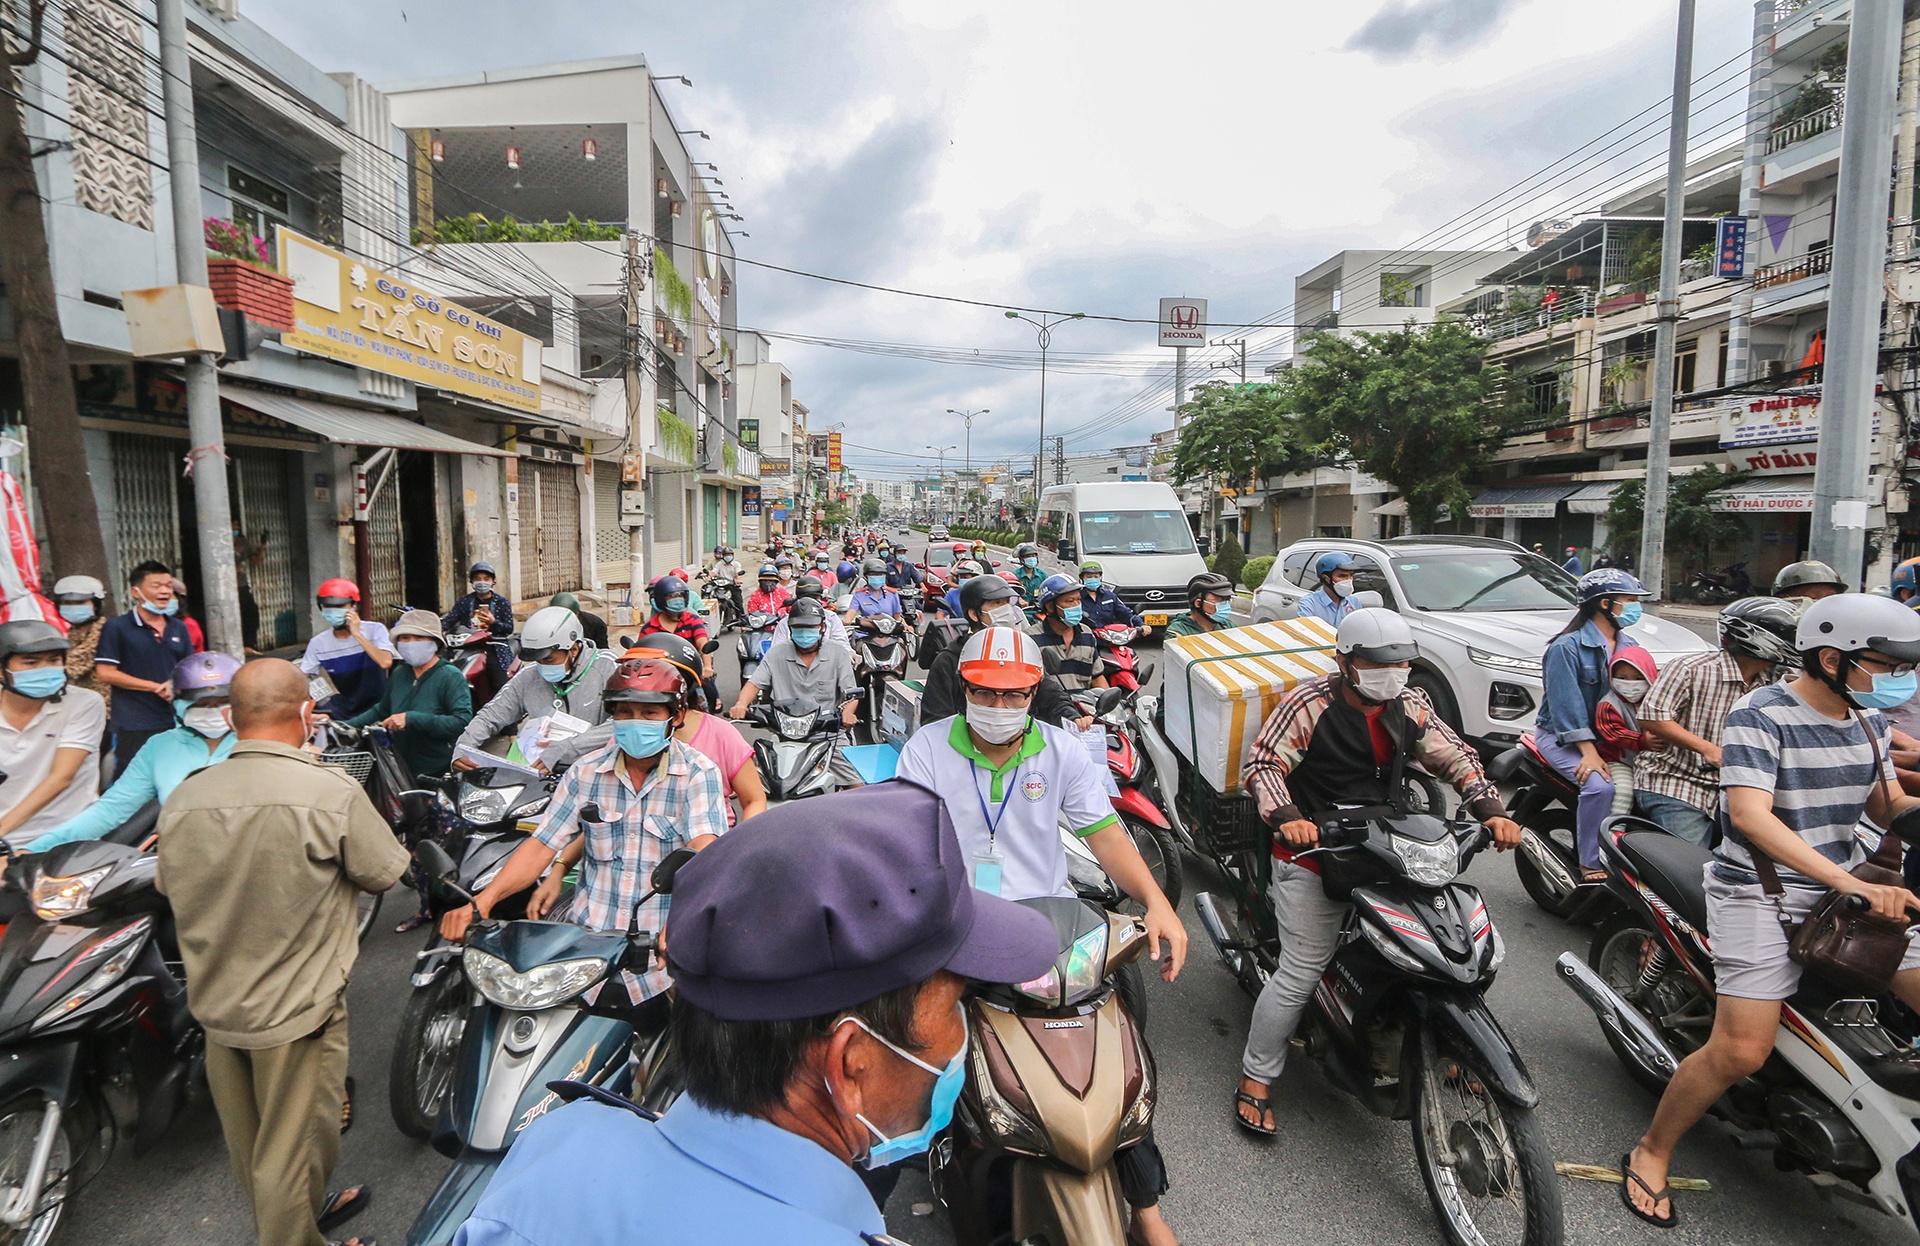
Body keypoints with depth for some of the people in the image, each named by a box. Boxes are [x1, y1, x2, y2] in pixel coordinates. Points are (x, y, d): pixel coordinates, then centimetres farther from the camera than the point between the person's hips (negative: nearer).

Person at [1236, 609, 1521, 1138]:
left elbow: (1455, 756, 10)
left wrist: (1490, 810, -7)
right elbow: (1263, 762, -15)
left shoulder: (1409, 704, 7)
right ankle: (1255, 1079, 9)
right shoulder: (1309, 703, -12)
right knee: (1302, 971, -6)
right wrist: (1286, 816, -31)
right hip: (1311, 848, -6)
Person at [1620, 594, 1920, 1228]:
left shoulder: (1867, 718, 10)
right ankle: (1650, 1155, 7)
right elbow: (1750, 813, -25)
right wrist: (1850, 883, -31)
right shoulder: (1760, 714, -15)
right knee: (1742, 1051, -12)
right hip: (1760, 893, -8)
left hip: (1848, 888, 8)